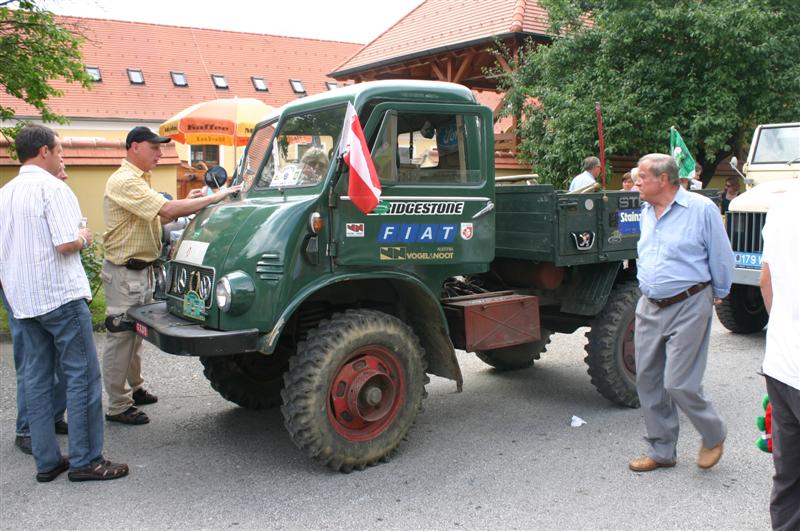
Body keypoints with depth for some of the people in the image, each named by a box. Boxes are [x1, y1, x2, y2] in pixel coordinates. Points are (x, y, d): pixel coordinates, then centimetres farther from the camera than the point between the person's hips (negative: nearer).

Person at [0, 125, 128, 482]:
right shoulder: (52, 188, -12)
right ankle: (86, 461, 1)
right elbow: (66, 243, -20)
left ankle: (46, 461, 15)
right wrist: (84, 237, 0)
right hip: (60, 295, -8)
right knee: (82, 376, -2)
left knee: (36, 378, 10)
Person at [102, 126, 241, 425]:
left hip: (142, 268, 10)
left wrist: (185, 204, 4)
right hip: (124, 272, -10)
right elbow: (166, 210, -29)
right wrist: (215, 198, -25)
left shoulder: (138, 181, 15)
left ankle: (134, 388, 35)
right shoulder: (124, 182, -20)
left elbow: (155, 218, 18)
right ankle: (117, 407, 6)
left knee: (135, 333, 21)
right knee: (120, 337, -3)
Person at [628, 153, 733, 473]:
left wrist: (717, 294, 8)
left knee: (679, 384, -8)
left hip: (688, 307, -7)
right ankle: (661, 452, 22)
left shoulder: (701, 209, -10)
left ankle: (714, 437, 21)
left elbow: (721, 258, -2)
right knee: (647, 381, 8)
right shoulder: (647, 211, 11)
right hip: (649, 307, 7)